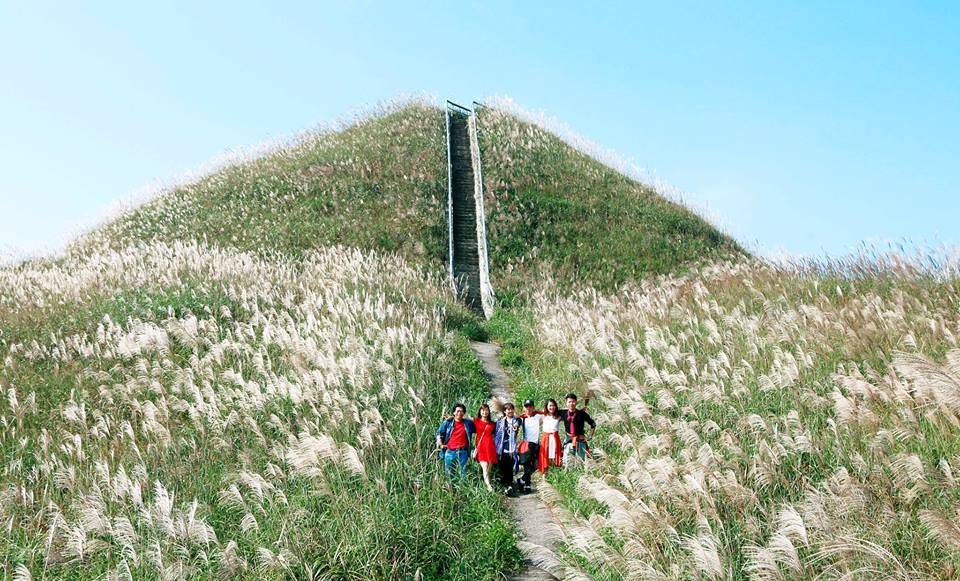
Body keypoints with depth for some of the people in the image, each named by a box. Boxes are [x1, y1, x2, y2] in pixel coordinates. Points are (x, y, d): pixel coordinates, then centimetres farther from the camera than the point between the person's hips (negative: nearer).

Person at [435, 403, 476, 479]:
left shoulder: (468, 423, 11)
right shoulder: (447, 422, 7)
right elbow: (439, 433, 10)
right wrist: (440, 444, -1)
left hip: (463, 452, 0)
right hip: (450, 452, 0)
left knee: (463, 474, -3)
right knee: (449, 474, 2)